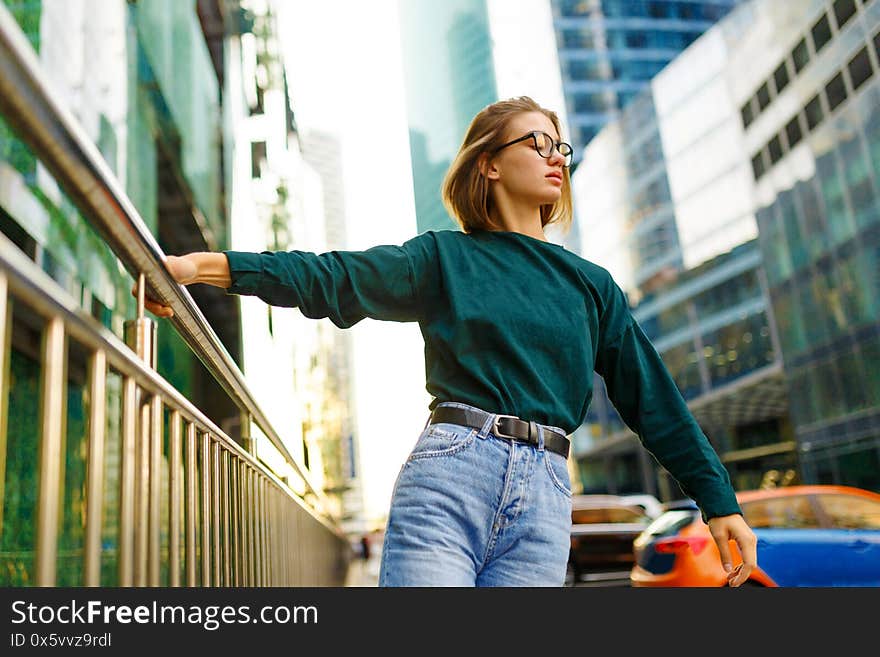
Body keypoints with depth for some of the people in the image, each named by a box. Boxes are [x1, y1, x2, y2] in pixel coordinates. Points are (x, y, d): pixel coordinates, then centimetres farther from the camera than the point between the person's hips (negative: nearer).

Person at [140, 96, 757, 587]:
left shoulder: (592, 284, 17)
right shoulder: (445, 257, 9)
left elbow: (653, 396, 16)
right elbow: (332, 276, -2)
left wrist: (719, 501, 12)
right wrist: (204, 264, -14)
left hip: (544, 501, 3)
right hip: (449, 471, -2)